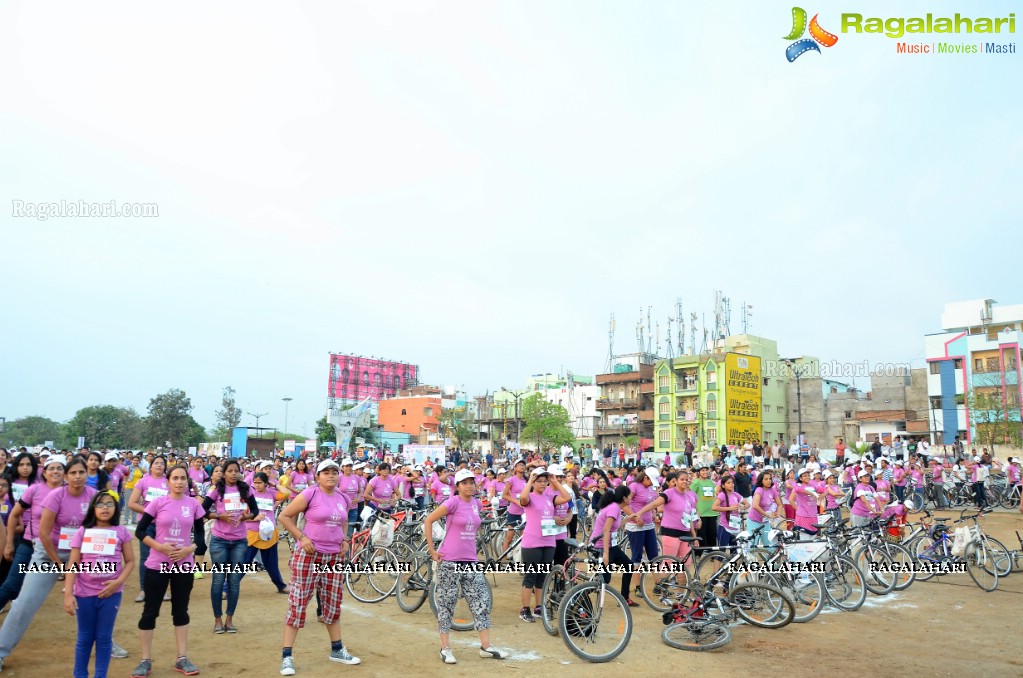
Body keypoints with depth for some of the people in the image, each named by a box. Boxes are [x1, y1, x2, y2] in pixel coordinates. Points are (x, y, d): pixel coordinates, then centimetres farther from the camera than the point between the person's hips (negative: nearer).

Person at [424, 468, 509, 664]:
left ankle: (486, 647, 13)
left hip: (470, 561, 6)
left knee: (482, 601, 5)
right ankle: (445, 648, 14)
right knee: (446, 603, 3)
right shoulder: (453, 502, -12)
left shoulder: (476, 503, 7)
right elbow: (428, 521, -10)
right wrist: (432, 550, -10)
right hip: (449, 561, -6)